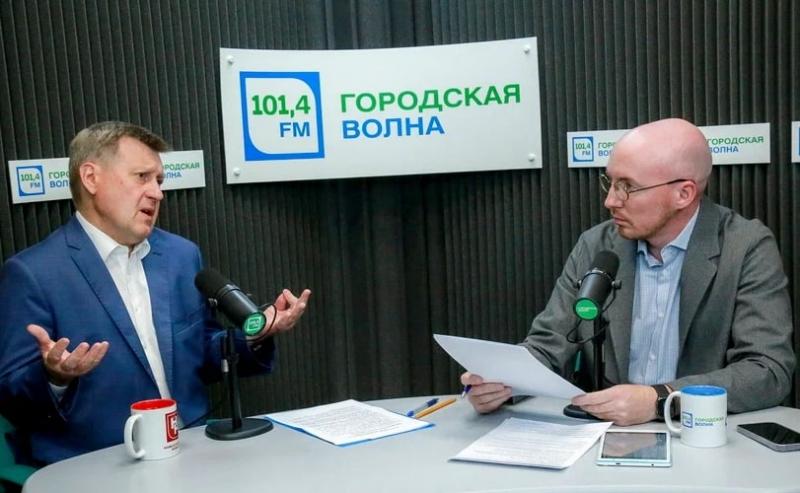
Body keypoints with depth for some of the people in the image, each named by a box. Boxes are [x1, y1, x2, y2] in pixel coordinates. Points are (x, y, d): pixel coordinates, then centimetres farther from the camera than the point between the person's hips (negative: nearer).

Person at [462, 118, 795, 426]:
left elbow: (771, 370, -14)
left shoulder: (748, 248, -8)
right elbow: (548, 347, 2)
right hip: (606, 432, 2)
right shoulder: (595, 247, 1)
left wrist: (658, 399, -26)